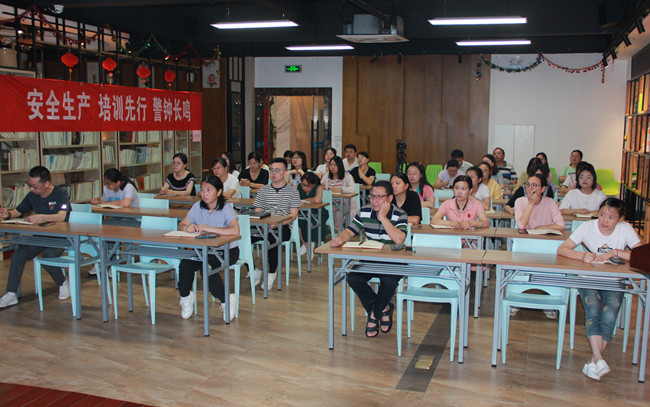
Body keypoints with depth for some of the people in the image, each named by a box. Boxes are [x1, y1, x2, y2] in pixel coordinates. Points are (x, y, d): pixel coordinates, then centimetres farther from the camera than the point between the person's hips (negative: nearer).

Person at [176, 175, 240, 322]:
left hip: (227, 250, -4)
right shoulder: (198, 207, 2)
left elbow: (235, 230, -31)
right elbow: (181, 225, 6)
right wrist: (187, 227, -19)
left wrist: (210, 229, -34)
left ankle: (227, 300, -9)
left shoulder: (226, 208, -14)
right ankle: (185, 296, 7)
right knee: (185, 264, -23)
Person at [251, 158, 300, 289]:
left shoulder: (292, 191, 7)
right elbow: (257, 213, 14)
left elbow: (293, 215, -3)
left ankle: (272, 273, -17)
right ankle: (254, 270, -6)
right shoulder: (263, 191, 18)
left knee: (273, 237, -38)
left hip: (283, 227, -3)